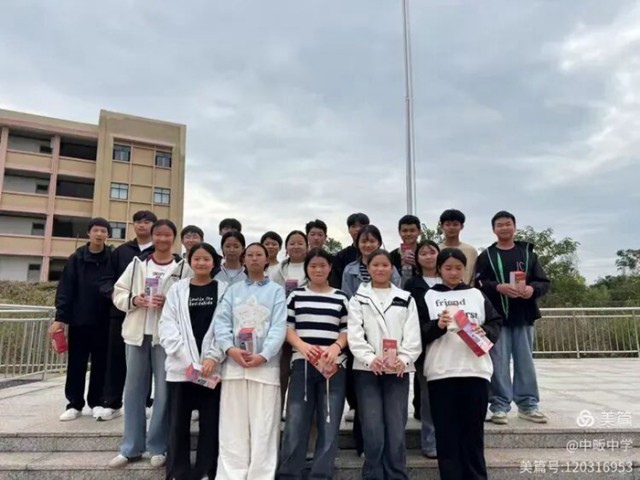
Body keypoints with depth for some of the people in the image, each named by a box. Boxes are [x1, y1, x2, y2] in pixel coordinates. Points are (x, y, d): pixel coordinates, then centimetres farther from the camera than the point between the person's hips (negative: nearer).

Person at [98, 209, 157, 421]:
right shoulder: (120, 251, 12)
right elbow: (106, 280, 10)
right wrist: (112, 293, -10)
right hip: (120, 312, 3)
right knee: (116, 357, 8)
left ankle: (143, 403, 17)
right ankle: (111, 403, 19)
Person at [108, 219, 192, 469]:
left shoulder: (183, 267, -2)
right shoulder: (137, 263, 8)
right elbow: (118, 293, 10)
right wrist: (133, 300, -9)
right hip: (137, 333, 3)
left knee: (164, 390, 2)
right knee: (134, 388, 11)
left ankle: (158, 447, 17)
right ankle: (131, 447, 23)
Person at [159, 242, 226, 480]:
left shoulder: (224, 290, 4)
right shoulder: (177, 289, 7)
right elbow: (167, 327, 0)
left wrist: (214, 357, -12)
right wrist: (188, 358, -11)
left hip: (212, 366, -1)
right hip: (181, 366, 1)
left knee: (210, 423, 6)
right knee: (178, 423, 7)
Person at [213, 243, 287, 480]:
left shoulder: (276, 290, 7)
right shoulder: (233, 290, 15)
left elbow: (279, 326, -3)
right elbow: (220, 321, 4)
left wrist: (263, 355, -16)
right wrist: (230, 348, -13)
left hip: (265, 364, -2)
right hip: (234, 363, 2)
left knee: (263, 427, 2)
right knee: (232, 426, 7)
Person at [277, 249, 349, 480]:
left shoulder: (340, 298, 10)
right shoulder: (296, 295, 9)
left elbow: (347, 330, 8)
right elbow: (286, 327, 5)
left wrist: (336, 347, -12)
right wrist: (302, 345, -13)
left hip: (333, 366, 1)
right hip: (302, 364, 0)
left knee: (329, 424, 3)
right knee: (296, 423, 0)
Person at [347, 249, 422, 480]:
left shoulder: (406, 299, 12)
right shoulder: (358, 299, 8)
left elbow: (413, 335, 3)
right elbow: (354, 334, -3)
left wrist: (403, 359, -13)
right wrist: (370, 358, -18)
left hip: (398, 370, 1)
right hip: (367, 370, -1)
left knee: (396, 430, 3)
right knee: (373, 430, -2)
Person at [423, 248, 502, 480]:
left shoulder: (476, 294, 13)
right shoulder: (429, 296, 8)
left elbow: (496, 324, 8)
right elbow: (419, 335, 2)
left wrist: (485, 332, -12)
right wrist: (437, 325, -17)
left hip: (475, 371, 1)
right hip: (441, 373, -1)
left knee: (473, 431, 7)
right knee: (446, 434, 3)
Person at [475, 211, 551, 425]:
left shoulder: (528, 253, 11)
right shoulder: (486, 256, 5)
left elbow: (544, 282, 7)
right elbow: (478, 283, -5)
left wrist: (532, 289, -14)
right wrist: (498, 287, -21)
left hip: (523, 316, 2)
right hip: (497, 316, -2)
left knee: (525, 361, 8)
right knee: (499, 362, 1)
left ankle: (528, 405, 19)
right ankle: (499, 406, 8)